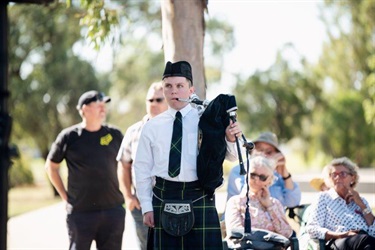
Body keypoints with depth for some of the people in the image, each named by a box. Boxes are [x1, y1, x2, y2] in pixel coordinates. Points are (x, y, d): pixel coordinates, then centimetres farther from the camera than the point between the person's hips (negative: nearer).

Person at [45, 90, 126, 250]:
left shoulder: (114, 135, 5)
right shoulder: (69, 136, -1)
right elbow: (51, 166, 10)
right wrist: (64, 196, 4)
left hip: (113, 210, 2)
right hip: (80, 212, -2)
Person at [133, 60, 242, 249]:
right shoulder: (152, 126, 6)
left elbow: (231, 156, 1)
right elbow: (142, 168, 8)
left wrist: (231, 140, -22)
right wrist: (146, 207, 4)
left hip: (199, 198, -1)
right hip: (164, 198, 2)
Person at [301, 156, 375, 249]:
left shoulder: (361, 201, 29)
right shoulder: (324, 197, 20)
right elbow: (311, 229, 4)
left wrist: (361, 205, 10)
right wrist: (340, 235, -11)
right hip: (337, 242, -3)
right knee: (366, 240, -39)